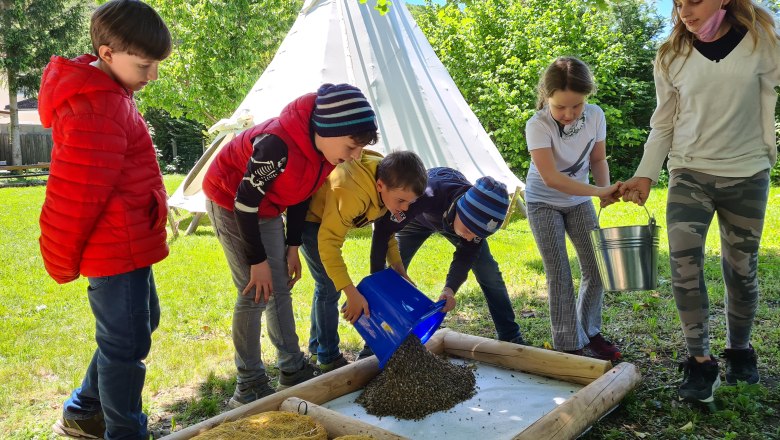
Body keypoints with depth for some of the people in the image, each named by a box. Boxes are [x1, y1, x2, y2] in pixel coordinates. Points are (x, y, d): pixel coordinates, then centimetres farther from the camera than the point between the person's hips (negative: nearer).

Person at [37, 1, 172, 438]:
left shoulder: (107, 94, 10)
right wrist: (63, 264, -9)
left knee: (142, 322, 23)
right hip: (117, 249, -11)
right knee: (126, 344, 3)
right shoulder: (96, 112, -24)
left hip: (127, 243, 11)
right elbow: (72, 196, -21)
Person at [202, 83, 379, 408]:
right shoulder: (279, 144, -38)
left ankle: (293, 370, 22)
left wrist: (292, 246, 3)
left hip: (267, 209, 8)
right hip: (230, 202, -7)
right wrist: (258, 261, -20)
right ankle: (249, 387, 4)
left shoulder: (325, 147, -14)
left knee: (280, 288, 10)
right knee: (255, 293, -9)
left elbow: (301, 193, 1)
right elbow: (244, 202, -28)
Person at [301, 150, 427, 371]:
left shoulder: (390, 185, -17)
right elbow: (328, 243, -39)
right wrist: (352, 294, -41)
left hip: (328, 215, 9)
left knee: (328, 282, 17)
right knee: (329, 286, -12)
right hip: (308, 215, -8)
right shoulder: (350, 192, -43)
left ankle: (316, 345, 33)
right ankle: (329, 359, 3)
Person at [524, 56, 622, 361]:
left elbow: (598, 159, 1)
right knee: (559, 275, -6)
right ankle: (569, 345, 6)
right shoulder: (538, 125, -26)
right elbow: (551, 178, -33)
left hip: (579, 200, 5)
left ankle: (589, 332, 22)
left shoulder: (595, 116, -12)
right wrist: (598, 191, -37)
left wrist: (605, 189, -18)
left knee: (596, 267, 4)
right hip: (544, 203, -4)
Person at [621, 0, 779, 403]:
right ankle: (700, 362, -1)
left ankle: (739, 350, 32)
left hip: (747, 175, 0)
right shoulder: (671, 57, 0)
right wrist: (645, 175, -5)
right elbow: (663, 126, 6)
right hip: (690, 173, 1)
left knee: (741, 269, 9)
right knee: (683, 263, -14)